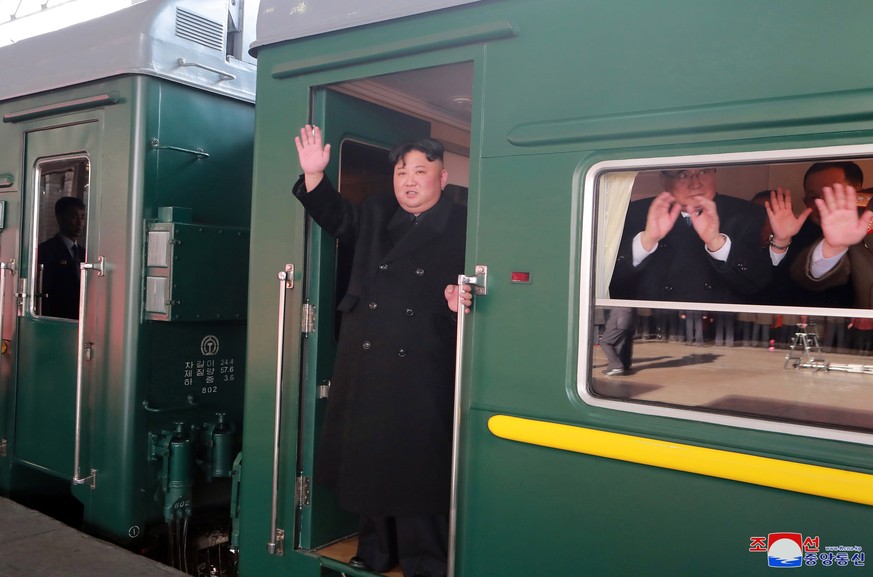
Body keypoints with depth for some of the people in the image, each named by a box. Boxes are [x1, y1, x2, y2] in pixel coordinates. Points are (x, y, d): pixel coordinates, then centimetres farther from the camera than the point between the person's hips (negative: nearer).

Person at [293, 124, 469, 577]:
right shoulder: (376, 214, 14)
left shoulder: (461, 226, 0)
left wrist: (458, 299, -25)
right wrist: (314, 175, 6)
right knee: (368, 457, 13)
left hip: (422, 373, -5)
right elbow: (335, 217, 20)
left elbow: (469, 286, -3)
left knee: (420, 463, 1)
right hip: (366, 365, 5)